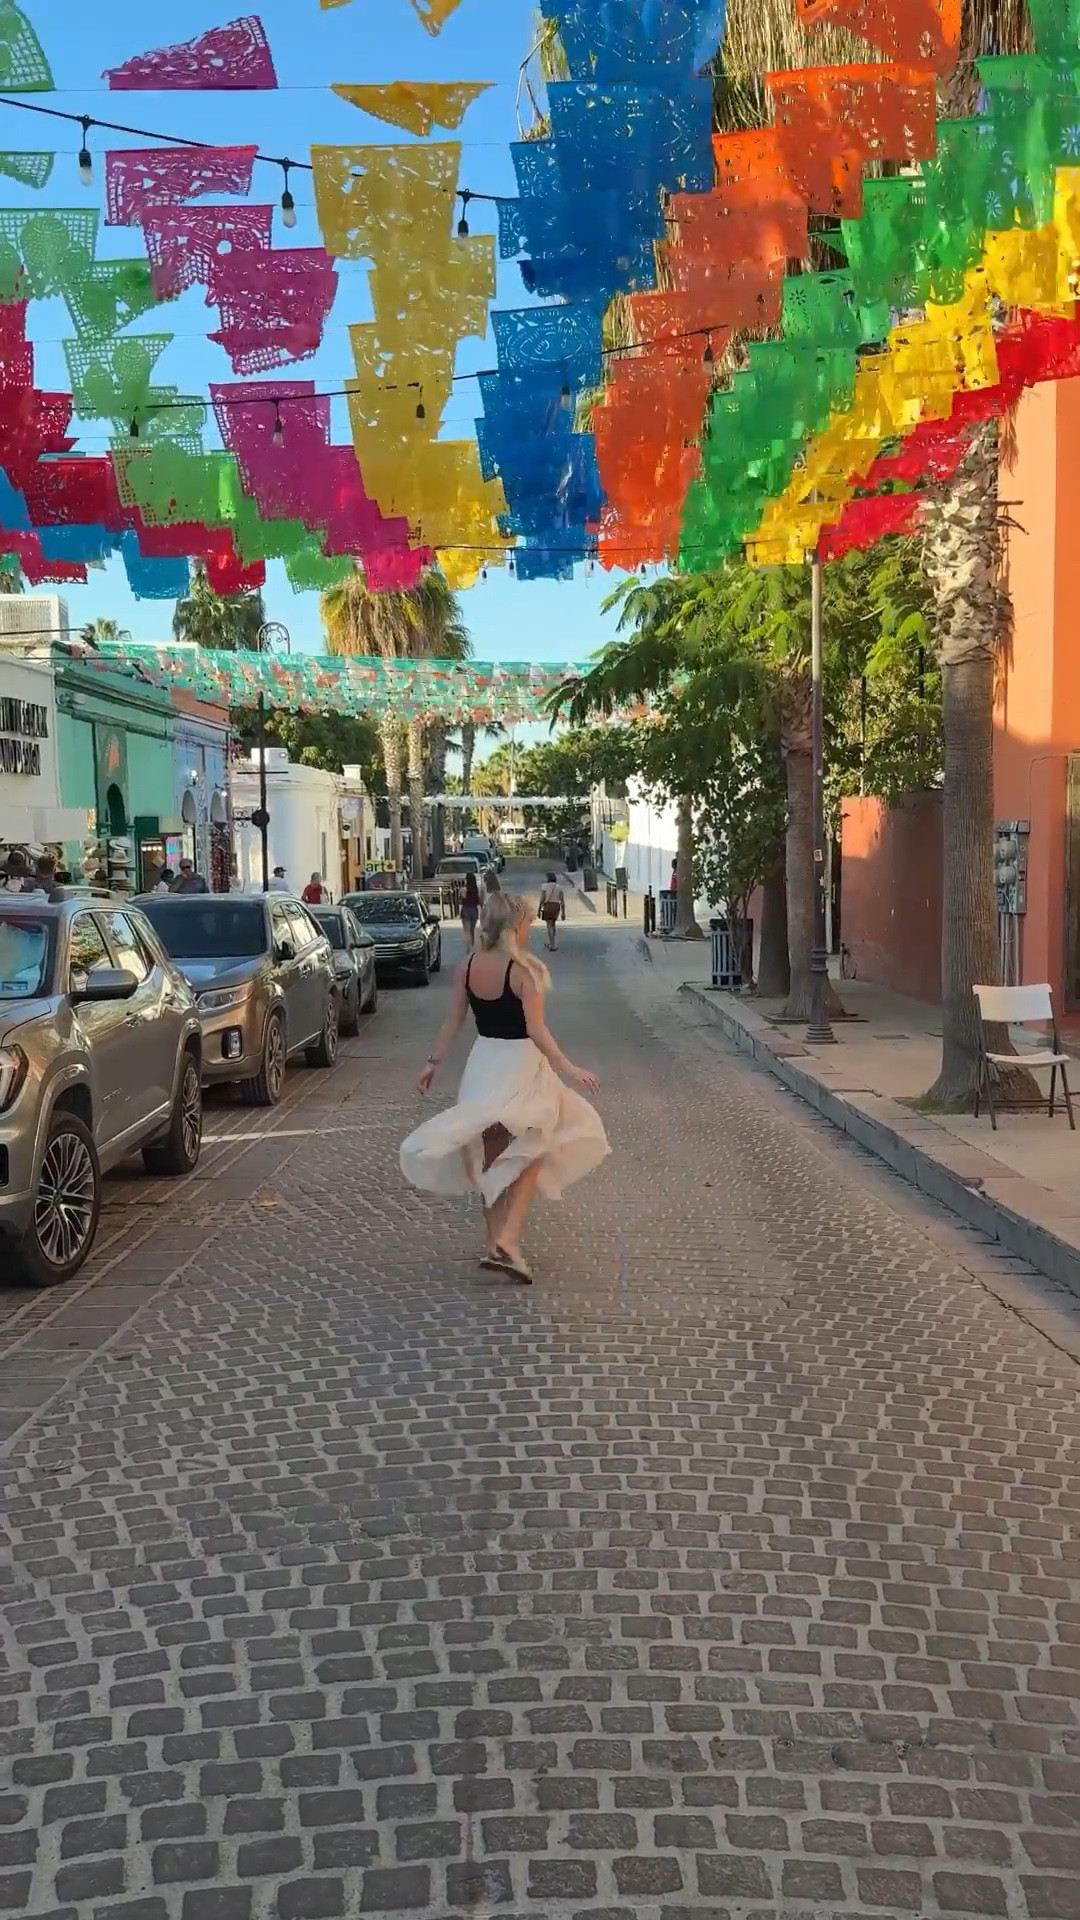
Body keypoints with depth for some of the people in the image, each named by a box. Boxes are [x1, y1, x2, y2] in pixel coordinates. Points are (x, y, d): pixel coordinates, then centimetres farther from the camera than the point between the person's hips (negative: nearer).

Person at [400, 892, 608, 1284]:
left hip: (482, 1064, 5)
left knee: (490, 1160, 17)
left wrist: (433, 1062, 14)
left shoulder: (467, 967, -1)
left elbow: (454, 1022, 4)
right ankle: (507, 1239, -4)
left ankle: (496, 1243, 22)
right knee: (529, 1155, 10)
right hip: (519, 1064, -5)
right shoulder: (523, 970, -17)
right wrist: (567, 1069, -18)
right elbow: (536, 1030, -20)